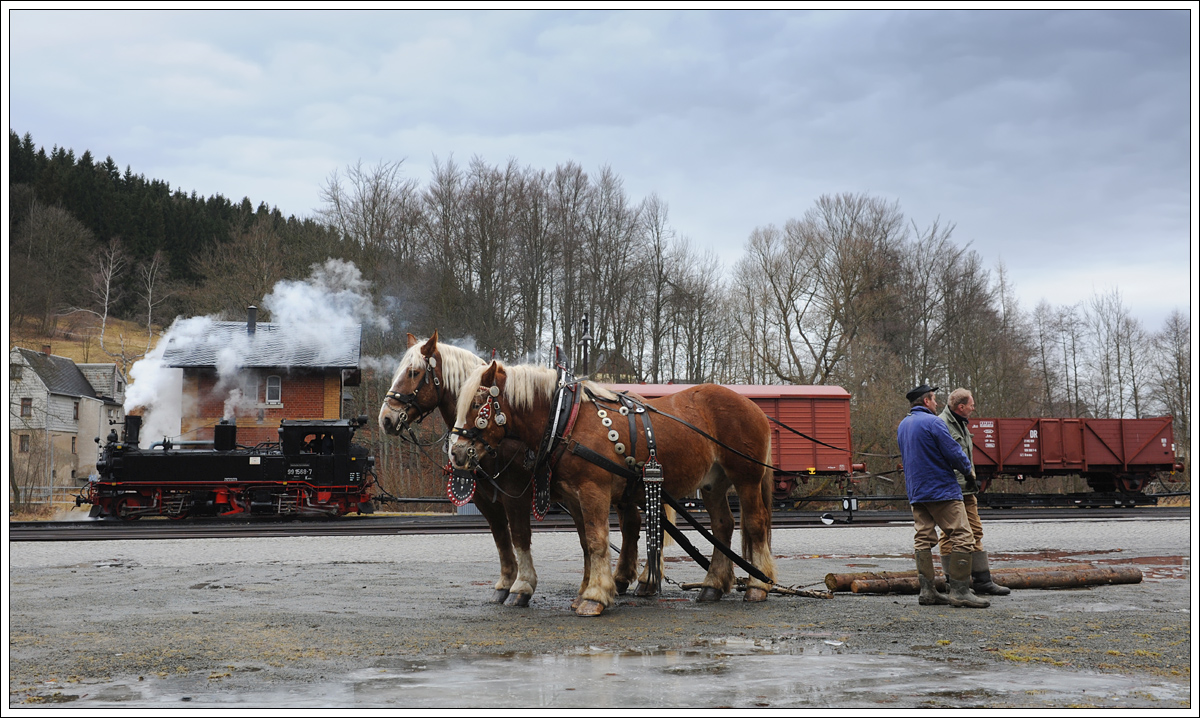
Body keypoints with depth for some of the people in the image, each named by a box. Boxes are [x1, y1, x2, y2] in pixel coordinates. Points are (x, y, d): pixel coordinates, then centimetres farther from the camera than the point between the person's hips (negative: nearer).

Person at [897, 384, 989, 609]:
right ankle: (959, 590, -11)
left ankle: (927, 590, 6)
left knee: (923, 539, 9)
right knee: (962, 537, -6)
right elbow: (953, 452, -15)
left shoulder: (903, 425, 14)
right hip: (942, 490, -9)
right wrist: (967, 467, 5)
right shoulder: (932, 422, -13)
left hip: (915, 492, 9)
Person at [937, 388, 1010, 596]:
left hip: (966, 490, 10)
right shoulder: (941, 425, -14)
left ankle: (982, 580, 15)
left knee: (975, 532, 10)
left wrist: (971, 479, 18)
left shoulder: (961, 425, 18)